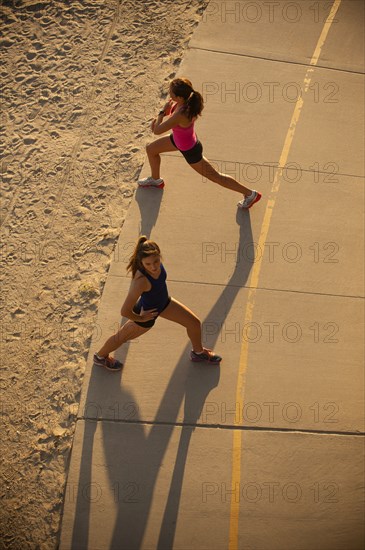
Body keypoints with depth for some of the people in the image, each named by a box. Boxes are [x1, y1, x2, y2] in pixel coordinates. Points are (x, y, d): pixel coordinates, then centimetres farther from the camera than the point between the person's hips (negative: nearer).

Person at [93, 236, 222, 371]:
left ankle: (198, 352, 49)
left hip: (164, 302, 6)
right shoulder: (141, 280, -46)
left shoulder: (154, 259, -26)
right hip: (148, 312, -6)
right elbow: (124, 311, -41)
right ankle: (100, 357, 53)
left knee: (194, 323, 17)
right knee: (121, 337, 22)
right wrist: (139, 319, -21)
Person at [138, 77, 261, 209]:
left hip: (189, 150, -8)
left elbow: (157, 131, -33)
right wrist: (159, 118, -8)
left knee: (215, 176, 11)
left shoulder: (180, 115, -44)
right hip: (178, 139, 8)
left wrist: (162, 113, -17)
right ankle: (155, 180, 50)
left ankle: (250, 194, 27)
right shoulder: (186, 99, -20)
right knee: (150, 149, 21)